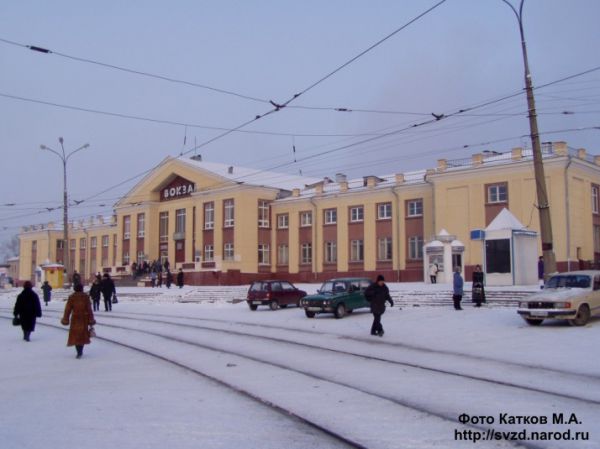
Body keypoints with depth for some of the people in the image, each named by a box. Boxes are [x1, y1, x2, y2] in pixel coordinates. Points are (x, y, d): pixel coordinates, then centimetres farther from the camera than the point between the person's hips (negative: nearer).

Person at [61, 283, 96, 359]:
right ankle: (80, 351, 17)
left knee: (75, 335, 3)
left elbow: (68, 309, -2)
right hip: (84, 318, 1)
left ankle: (79, 352, -8)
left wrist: (65, 319, 6)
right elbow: (89, 309, -3)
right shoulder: (86, 297, -3)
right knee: (83, 334, 14)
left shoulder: (71, 297, -3)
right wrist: (91, 320, 1)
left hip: (75, 318, -1)